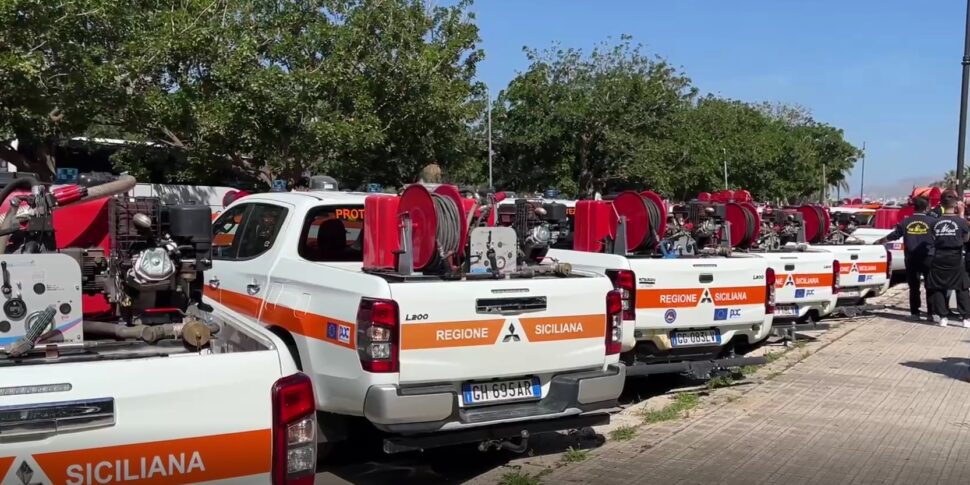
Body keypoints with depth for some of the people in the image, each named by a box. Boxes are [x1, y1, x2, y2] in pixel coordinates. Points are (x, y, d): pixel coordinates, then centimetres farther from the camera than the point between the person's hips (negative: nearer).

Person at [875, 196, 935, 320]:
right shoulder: (932, 221, -4)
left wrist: (878, 242, 26)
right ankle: (931, 313, 4)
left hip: (911, 259, 2)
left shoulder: (905, 222, 3)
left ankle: (915, 313, 9)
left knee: (914, 287, 8)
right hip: (928, 258, -2)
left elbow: (891, 236, 10)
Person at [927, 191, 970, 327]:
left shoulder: (936, 222, -3)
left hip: (938, 260, 2)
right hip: (955, 260, -2)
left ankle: (942, 317, 8)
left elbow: (934, 239, 6)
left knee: (938, 289, 9)